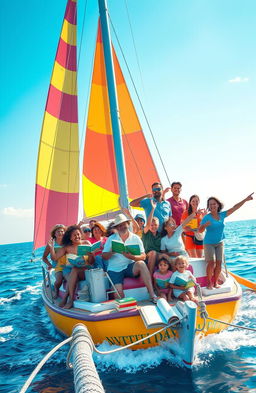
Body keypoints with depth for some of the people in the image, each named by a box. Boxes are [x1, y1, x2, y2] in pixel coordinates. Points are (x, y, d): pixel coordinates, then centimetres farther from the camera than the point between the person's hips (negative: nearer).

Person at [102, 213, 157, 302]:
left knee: (141, 264, -31)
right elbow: (104, 256, 1)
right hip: (114, 269, 0)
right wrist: (112, 252, -21)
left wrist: (132, 257, -23)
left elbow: (143, 256, -3)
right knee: (118, 293, -24)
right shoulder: (111, 239, 4)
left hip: (130, 266, 1)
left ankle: (152, 295, -27)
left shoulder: (135, 238, 4)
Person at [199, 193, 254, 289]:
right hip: (209, 243, -4)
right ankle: (210, 282, 2)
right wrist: (205, 225, -37)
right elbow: (200, 230, -16)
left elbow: (234, 208, 2)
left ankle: (215, 282, 13)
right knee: (211, 262, -12)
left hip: (219, 243, 4)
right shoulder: (207, 217, -14)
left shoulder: (222, 215, -1)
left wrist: (246, 199, 0)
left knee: (219, 263, 1)